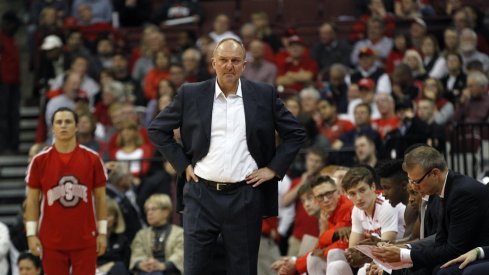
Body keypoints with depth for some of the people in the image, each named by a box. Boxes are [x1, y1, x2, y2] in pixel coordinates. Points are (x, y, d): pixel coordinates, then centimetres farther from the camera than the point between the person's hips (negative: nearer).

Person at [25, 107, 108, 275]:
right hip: (52, 241, 0)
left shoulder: (92, 159, 0)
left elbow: (100, 198, 6)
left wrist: (102, 232, 2)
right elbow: (32, 201, 4)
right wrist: (31, 234, -2)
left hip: (85, 240, 0)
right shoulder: (40, 161, 0)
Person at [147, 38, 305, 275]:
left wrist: (273, 169, 1)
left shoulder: (264, 95, 3)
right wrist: (183, 165, 3)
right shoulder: (190, 95, 3)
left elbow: (295, 134, 10)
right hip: (201, 195, 0)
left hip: (245, 197, 0)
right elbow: (157, 129, 10)